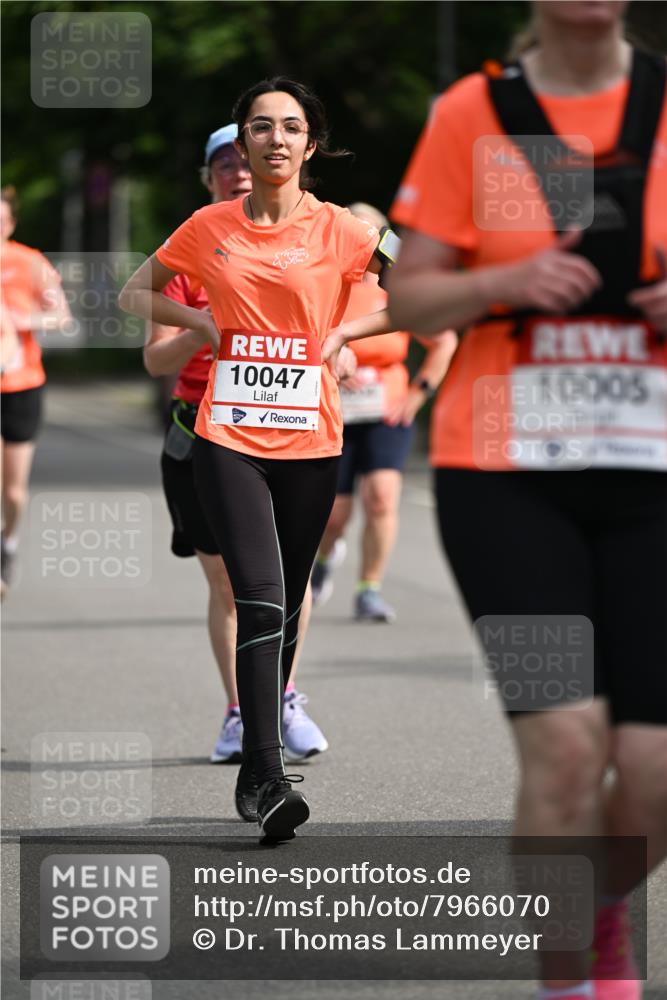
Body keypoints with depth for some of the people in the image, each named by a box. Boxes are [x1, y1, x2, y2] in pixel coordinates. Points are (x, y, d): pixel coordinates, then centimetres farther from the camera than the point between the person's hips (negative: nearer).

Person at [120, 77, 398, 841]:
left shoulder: (337, 230, 1)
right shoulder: (209, 228, 5)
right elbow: (134, 293, 17)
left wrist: (345, 331, -3)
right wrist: (199, 321, 0)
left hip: (310, 441, 1)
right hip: (228, 438, -1)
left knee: (283, 612, 10)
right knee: (261, 602, -16)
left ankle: (258, 763, 26)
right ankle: (270, 782, -20)